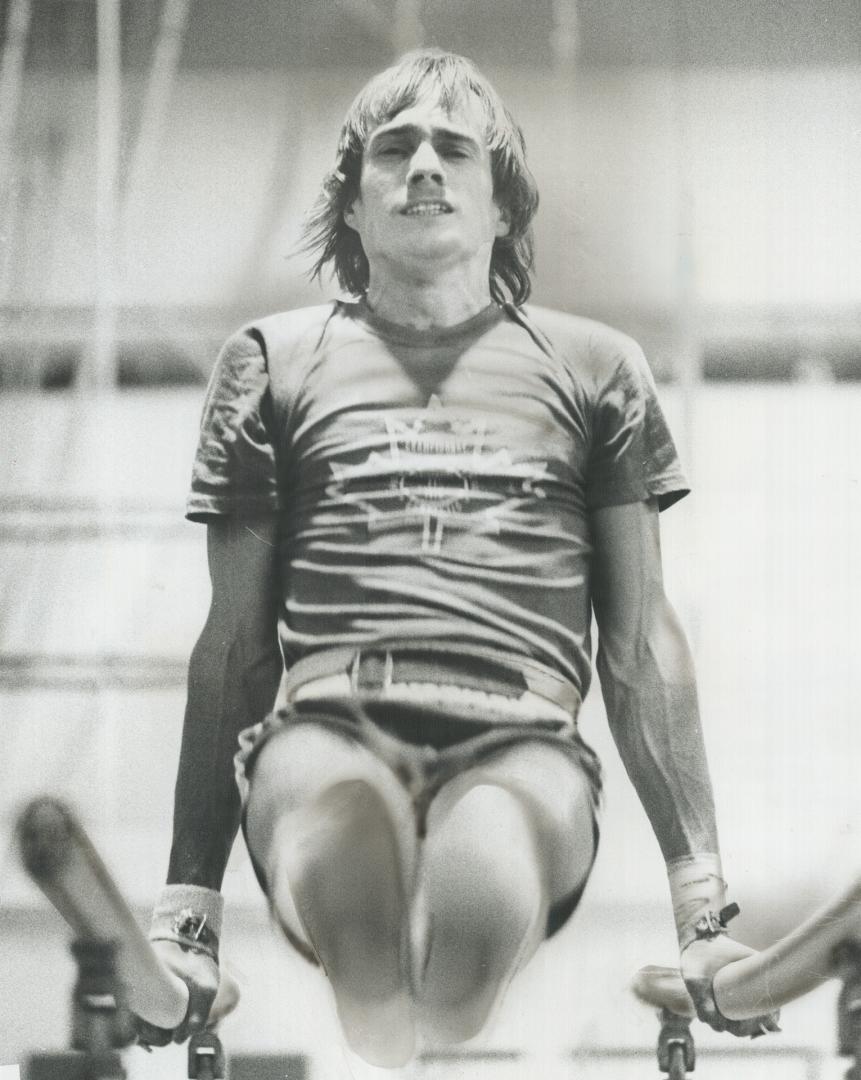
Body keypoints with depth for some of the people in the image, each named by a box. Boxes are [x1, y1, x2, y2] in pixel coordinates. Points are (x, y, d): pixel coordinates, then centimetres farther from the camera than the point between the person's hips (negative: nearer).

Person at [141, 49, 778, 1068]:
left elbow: (642, 644, 22)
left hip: (518, 739, 0)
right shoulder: (276, 360, 25)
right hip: (326, 724, 0)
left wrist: (703, 905, 13)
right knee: (341, 836, -41)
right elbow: (234, 642, 23)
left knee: (487, 872, -41)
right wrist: (188, 900, 14)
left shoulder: (592, 368, 26)